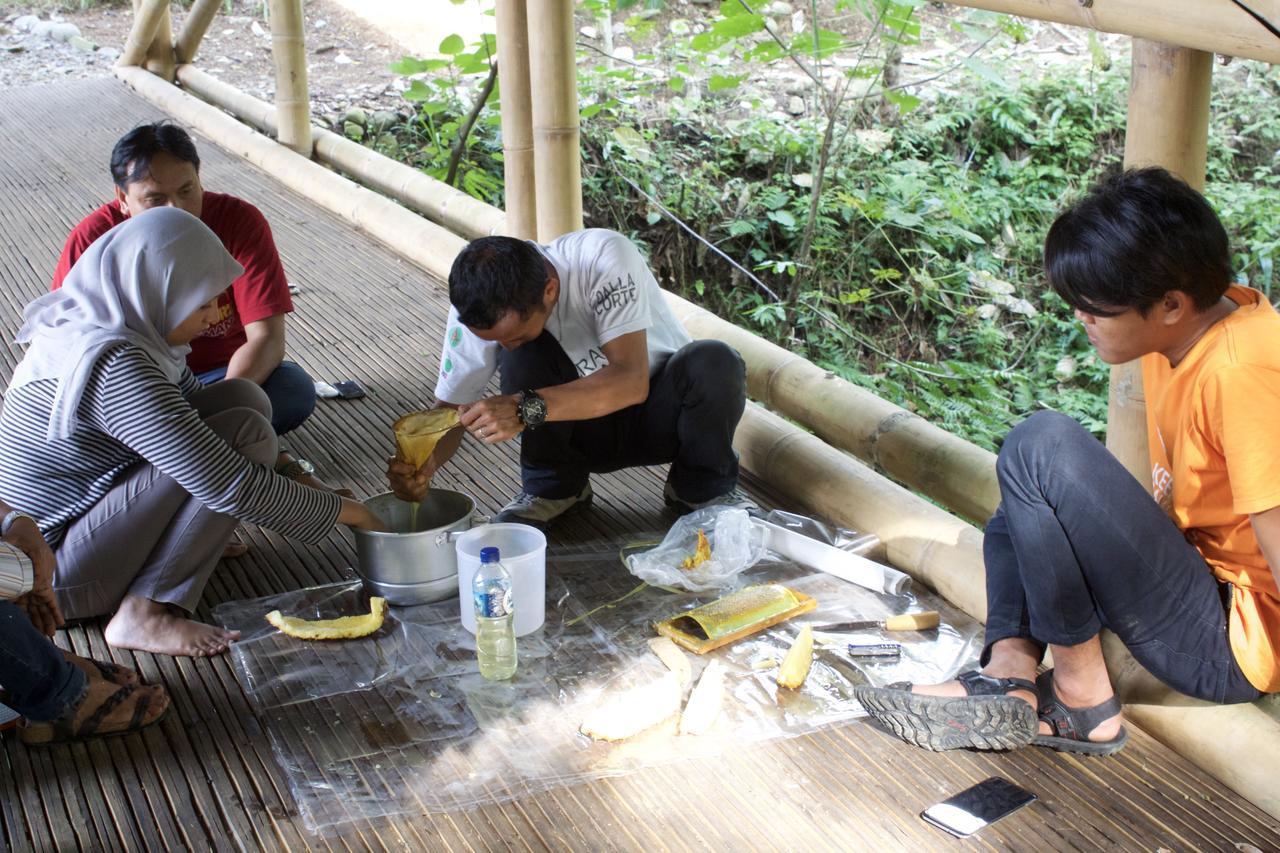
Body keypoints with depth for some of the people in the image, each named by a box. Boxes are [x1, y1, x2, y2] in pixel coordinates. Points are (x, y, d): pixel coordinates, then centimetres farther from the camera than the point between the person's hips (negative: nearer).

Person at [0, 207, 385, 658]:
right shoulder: (114, 365, -29)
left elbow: (191, 408, 14)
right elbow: (226, 484, -29)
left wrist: (299, 480, 6)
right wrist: (337, 510, -16)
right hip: (52, 575, -9)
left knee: (244, 396, -1)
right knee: (245, 432, -23)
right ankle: (144, 615, -18)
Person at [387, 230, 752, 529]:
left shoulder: (603, 258, -31)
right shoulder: (477, 307, -19)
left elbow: (632, 380, -39)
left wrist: (526, 408, -50)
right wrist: (423, 463, -34)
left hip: (661, 412, -1)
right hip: (586, 428, 2)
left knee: (715, 363, -35)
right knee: (524, 355, -29)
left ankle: (702, 487, -5)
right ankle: (553, 487, -3)